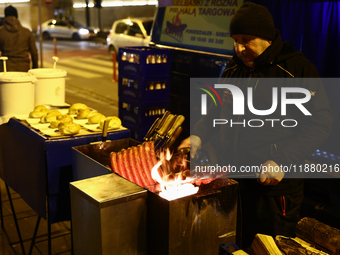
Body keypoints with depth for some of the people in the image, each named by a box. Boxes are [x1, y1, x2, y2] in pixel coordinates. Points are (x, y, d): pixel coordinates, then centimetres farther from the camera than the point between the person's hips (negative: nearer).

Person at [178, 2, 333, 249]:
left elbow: (320, 124, -13)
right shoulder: (235, 67, 8)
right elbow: (217, 108, 19)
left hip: (274, 185, -6)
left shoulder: (297, 68, -12)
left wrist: (283, 160, -22)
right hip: (231, 178, 6)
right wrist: (198, 135, 2)